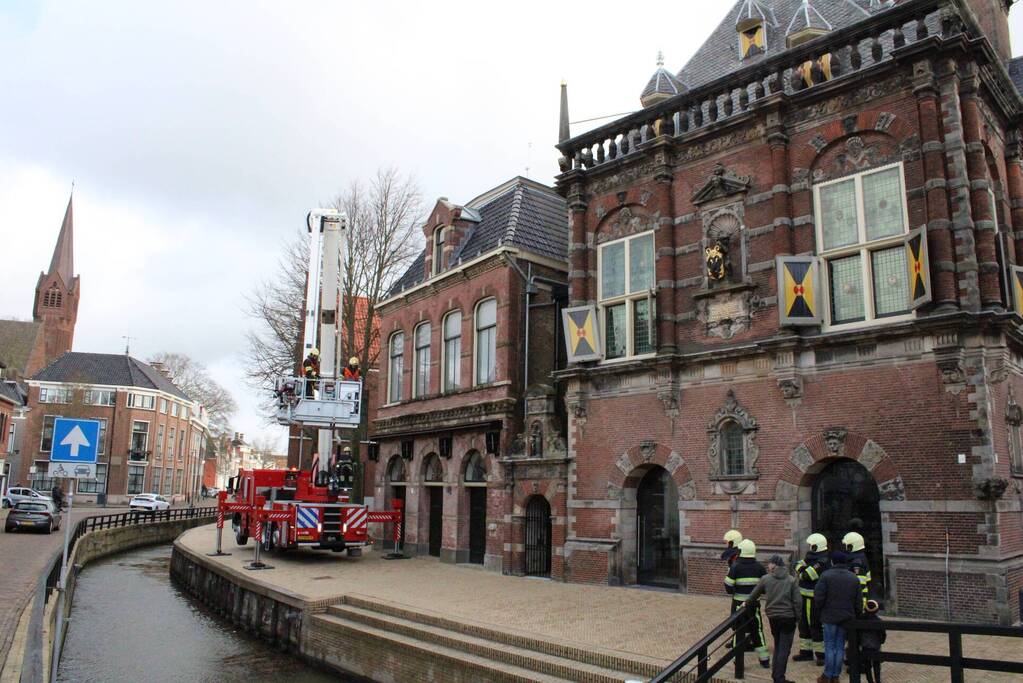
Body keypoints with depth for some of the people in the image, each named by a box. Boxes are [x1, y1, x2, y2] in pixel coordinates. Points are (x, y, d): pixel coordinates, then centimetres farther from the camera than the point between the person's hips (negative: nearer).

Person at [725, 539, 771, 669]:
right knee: (757, 629, 16)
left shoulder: (735, 567, -12)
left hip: (739, 603, -2)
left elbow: (728, 586, -12)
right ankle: (764, 659, 22)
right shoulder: (759, 567, -4)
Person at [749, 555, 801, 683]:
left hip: (772, 617, 2)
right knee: (784, 648, 4)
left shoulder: (765, 579, -3)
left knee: (778, 646, 20)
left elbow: (754, 595, 10)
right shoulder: (792, 580, -5)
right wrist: (798, 617, 3)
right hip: (788, 617, -2)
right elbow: (797, 601, -8)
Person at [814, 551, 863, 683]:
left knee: (829, 646, 4)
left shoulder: (826, 576, -10)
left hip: (830, 616, -4)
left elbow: (818, 597, -14)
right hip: (847, 617, 4)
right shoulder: (854, 578, 5)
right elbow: (859, 601, 6)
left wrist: (819, 611, 4)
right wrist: (857, 616, 16)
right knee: (840, 647, 10)